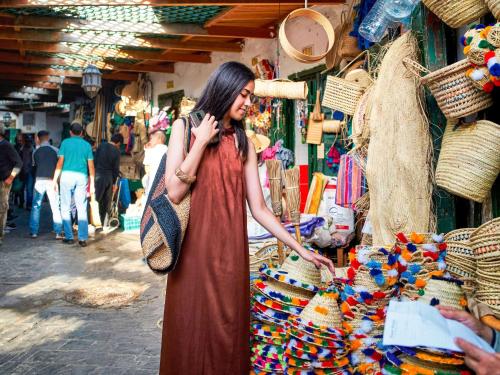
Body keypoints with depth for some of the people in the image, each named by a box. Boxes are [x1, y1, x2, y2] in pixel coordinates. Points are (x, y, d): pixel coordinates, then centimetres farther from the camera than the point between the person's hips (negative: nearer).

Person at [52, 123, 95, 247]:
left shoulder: (65, 142, 6)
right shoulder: (87, 145, 11)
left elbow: (60, 162, -1)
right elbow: (91, 166, 7)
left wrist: (55, 179, 3)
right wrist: (92, 184, 10)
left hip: (67, 175, -1)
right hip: (82, 177, 2)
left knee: (66, 208, 7)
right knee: (82, 209, 2)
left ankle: (69, 237, 7)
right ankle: (83, 238, -2)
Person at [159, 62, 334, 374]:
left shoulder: (244, 143, 8)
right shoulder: (185, 127, 2)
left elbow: (259, 209, 6)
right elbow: (174, 193, -10)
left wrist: (301, 250, 3)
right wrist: (202, 140, -8)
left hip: (230, 250, 3)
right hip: (193, 248, -2)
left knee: (227, 332, 8)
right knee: (192, 330, 5)